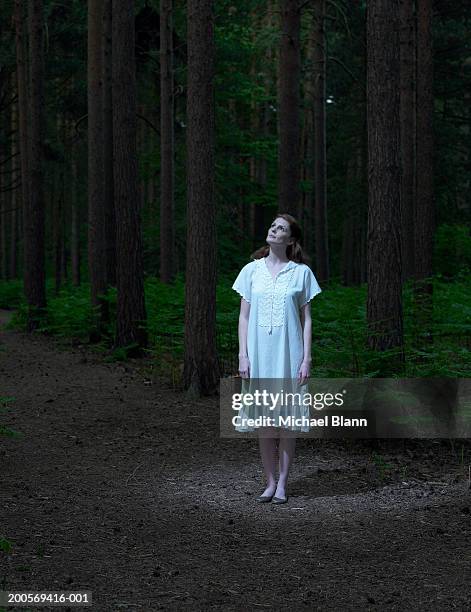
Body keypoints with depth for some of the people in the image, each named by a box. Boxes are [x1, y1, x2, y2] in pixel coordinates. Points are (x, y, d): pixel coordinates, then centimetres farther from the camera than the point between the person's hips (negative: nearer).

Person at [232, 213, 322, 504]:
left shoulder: (301, 272, 3)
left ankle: (283, 483, 10)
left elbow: (306, 319, 3)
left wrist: (306, 359, -4)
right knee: (264, 422, 3)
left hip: (289, 354, -1)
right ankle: (270, 482, 14)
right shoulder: (252, 270, 6)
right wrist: (243, 355, -1)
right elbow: (244, 316, 7)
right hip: (259, 354, 1)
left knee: (287, 419, 0)